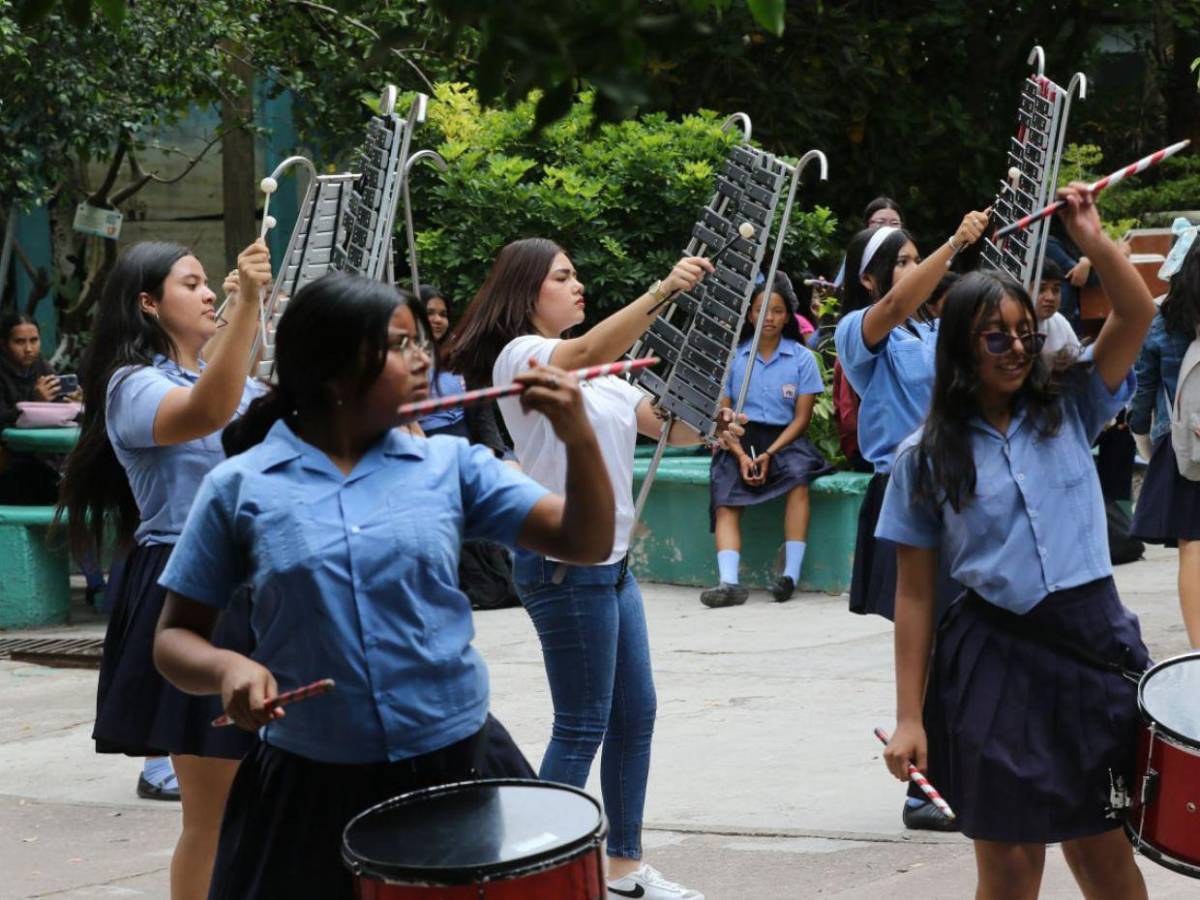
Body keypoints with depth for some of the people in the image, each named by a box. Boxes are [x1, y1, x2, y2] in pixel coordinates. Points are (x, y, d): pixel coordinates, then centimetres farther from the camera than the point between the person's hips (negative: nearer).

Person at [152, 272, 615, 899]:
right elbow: (175, 637, 3)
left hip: (455, 760, 2)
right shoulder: (240, 487, -2)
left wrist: (578, 437, -14)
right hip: (308, 782, -1)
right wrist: (228, 668, -18)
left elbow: (586, 545, 1)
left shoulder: (450, 465, 3)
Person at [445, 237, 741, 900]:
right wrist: (661, 291, -43)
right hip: (565, 566, -9)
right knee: (582, 726, -5)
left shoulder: (601, 373, 16)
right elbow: (584, 352, -32)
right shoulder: (519, 356, -11)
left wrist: (709, 425, -12)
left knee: (634, 715, 14)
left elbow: (668, 425, 11)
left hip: (612, 564, 9)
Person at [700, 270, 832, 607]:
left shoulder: (802, 358, 4)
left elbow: (801, 418, 1)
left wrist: (770, 454, -13)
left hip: (784, 440, -1)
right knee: (726, 502, -24)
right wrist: (741, 456, -13)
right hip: (739, 440, 1)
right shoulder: (733, 356, 6)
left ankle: (791, 575, -34)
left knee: (798, 478, -33)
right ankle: (729, 582, -39)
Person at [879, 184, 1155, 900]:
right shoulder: (926, 459, 1)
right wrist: (909, 718, -3)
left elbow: (1137, 316, -5)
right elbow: (916, 594, 1)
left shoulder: (1069, 413, 7)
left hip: (1094, 644, 1)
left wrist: (1095, 240, -18)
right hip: (994, 660, -1)